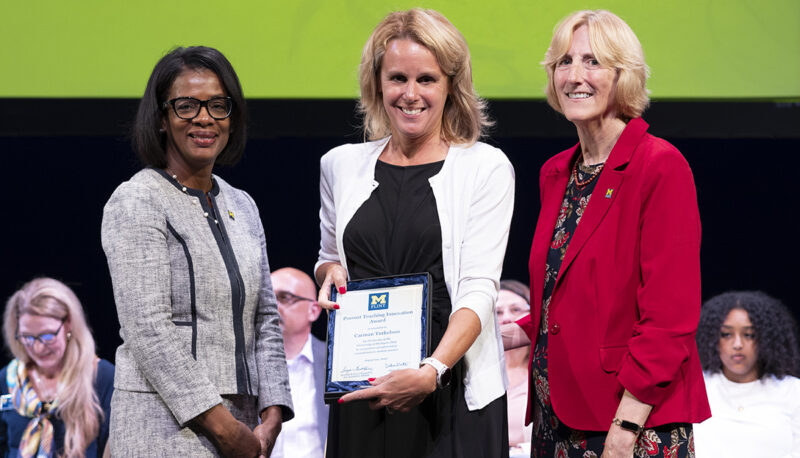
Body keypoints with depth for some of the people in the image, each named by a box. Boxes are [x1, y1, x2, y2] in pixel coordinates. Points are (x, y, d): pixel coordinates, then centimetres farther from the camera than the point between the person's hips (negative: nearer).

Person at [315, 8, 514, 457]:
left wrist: (432, 371, -22)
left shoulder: (485, 167, 0)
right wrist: (331, 273, 2)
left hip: (453, 388, -3)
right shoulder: (341, 164, 12)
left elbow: (480, 289, -8)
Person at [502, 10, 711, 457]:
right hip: (557, 419, 7)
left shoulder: (662, 167, -10)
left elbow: (670, 316, -15)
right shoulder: (556, 173, 13)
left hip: (638, 422, -7)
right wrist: (520, 331, 6)